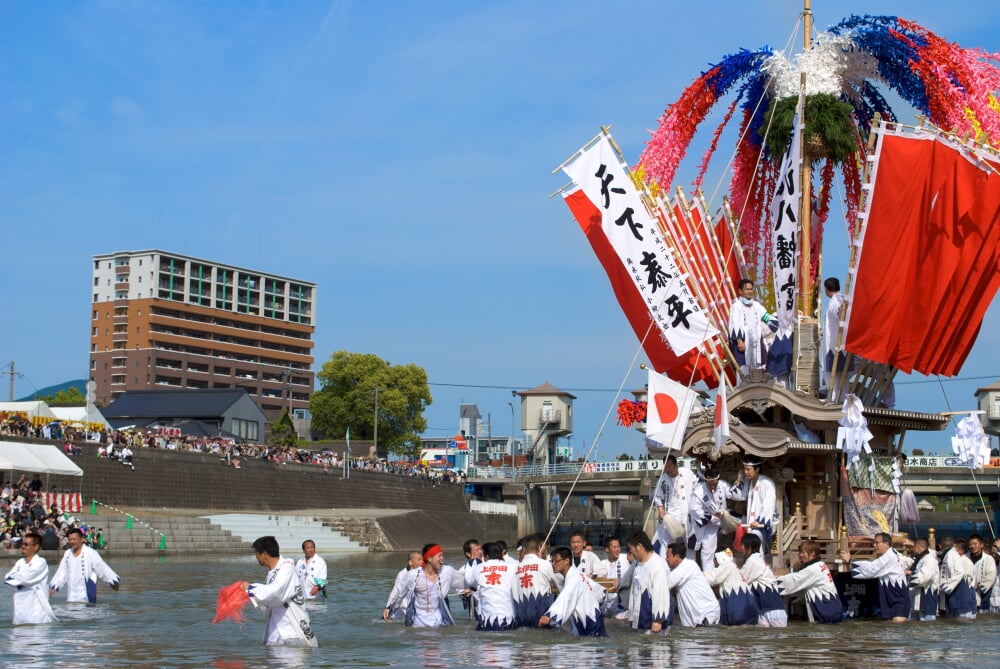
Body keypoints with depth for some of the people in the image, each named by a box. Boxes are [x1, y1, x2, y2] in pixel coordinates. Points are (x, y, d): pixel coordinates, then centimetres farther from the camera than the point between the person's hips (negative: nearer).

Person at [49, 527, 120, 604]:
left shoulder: (90, 553, -10)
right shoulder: (67, 554, 9)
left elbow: (102, 569, -10)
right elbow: (61, 572, 17)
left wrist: (114, 582, -13)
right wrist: (53, 587, 16)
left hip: (86, 596, -6)